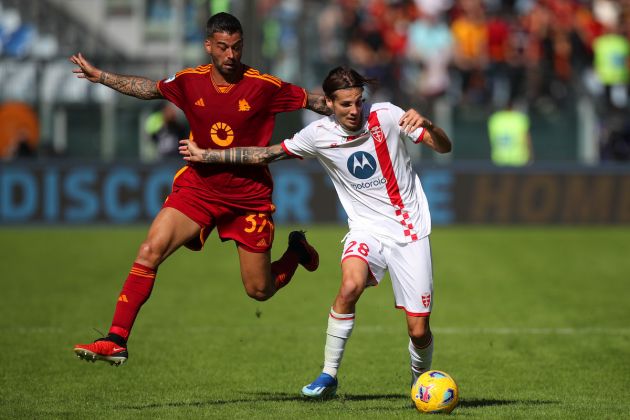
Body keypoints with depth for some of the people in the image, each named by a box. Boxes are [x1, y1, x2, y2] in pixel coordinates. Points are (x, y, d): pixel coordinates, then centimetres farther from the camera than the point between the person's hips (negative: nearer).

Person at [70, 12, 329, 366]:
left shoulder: (264, 86, -13)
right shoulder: (190, 82, -3)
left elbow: (312, 100, -1)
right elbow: (149, 88, 17)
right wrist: (100, 76, 20)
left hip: (249, 195, -2)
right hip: (198, 187, 2)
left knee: (260, 291, 4)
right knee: (150, 251, -19)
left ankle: (296, 251, 39)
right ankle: (117, 341, -17)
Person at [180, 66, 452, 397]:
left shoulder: (385, 116, -9)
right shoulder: (319, 134, -3)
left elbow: (444, 148, -9)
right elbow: (267, 154, 9)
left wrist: (428, 127, -31)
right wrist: (205, 155, 10)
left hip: (410, 232, -1)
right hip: (366, 229, 1)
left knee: (418, 331, -5)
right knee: (350, 286, -33)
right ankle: (328, 376, -19)